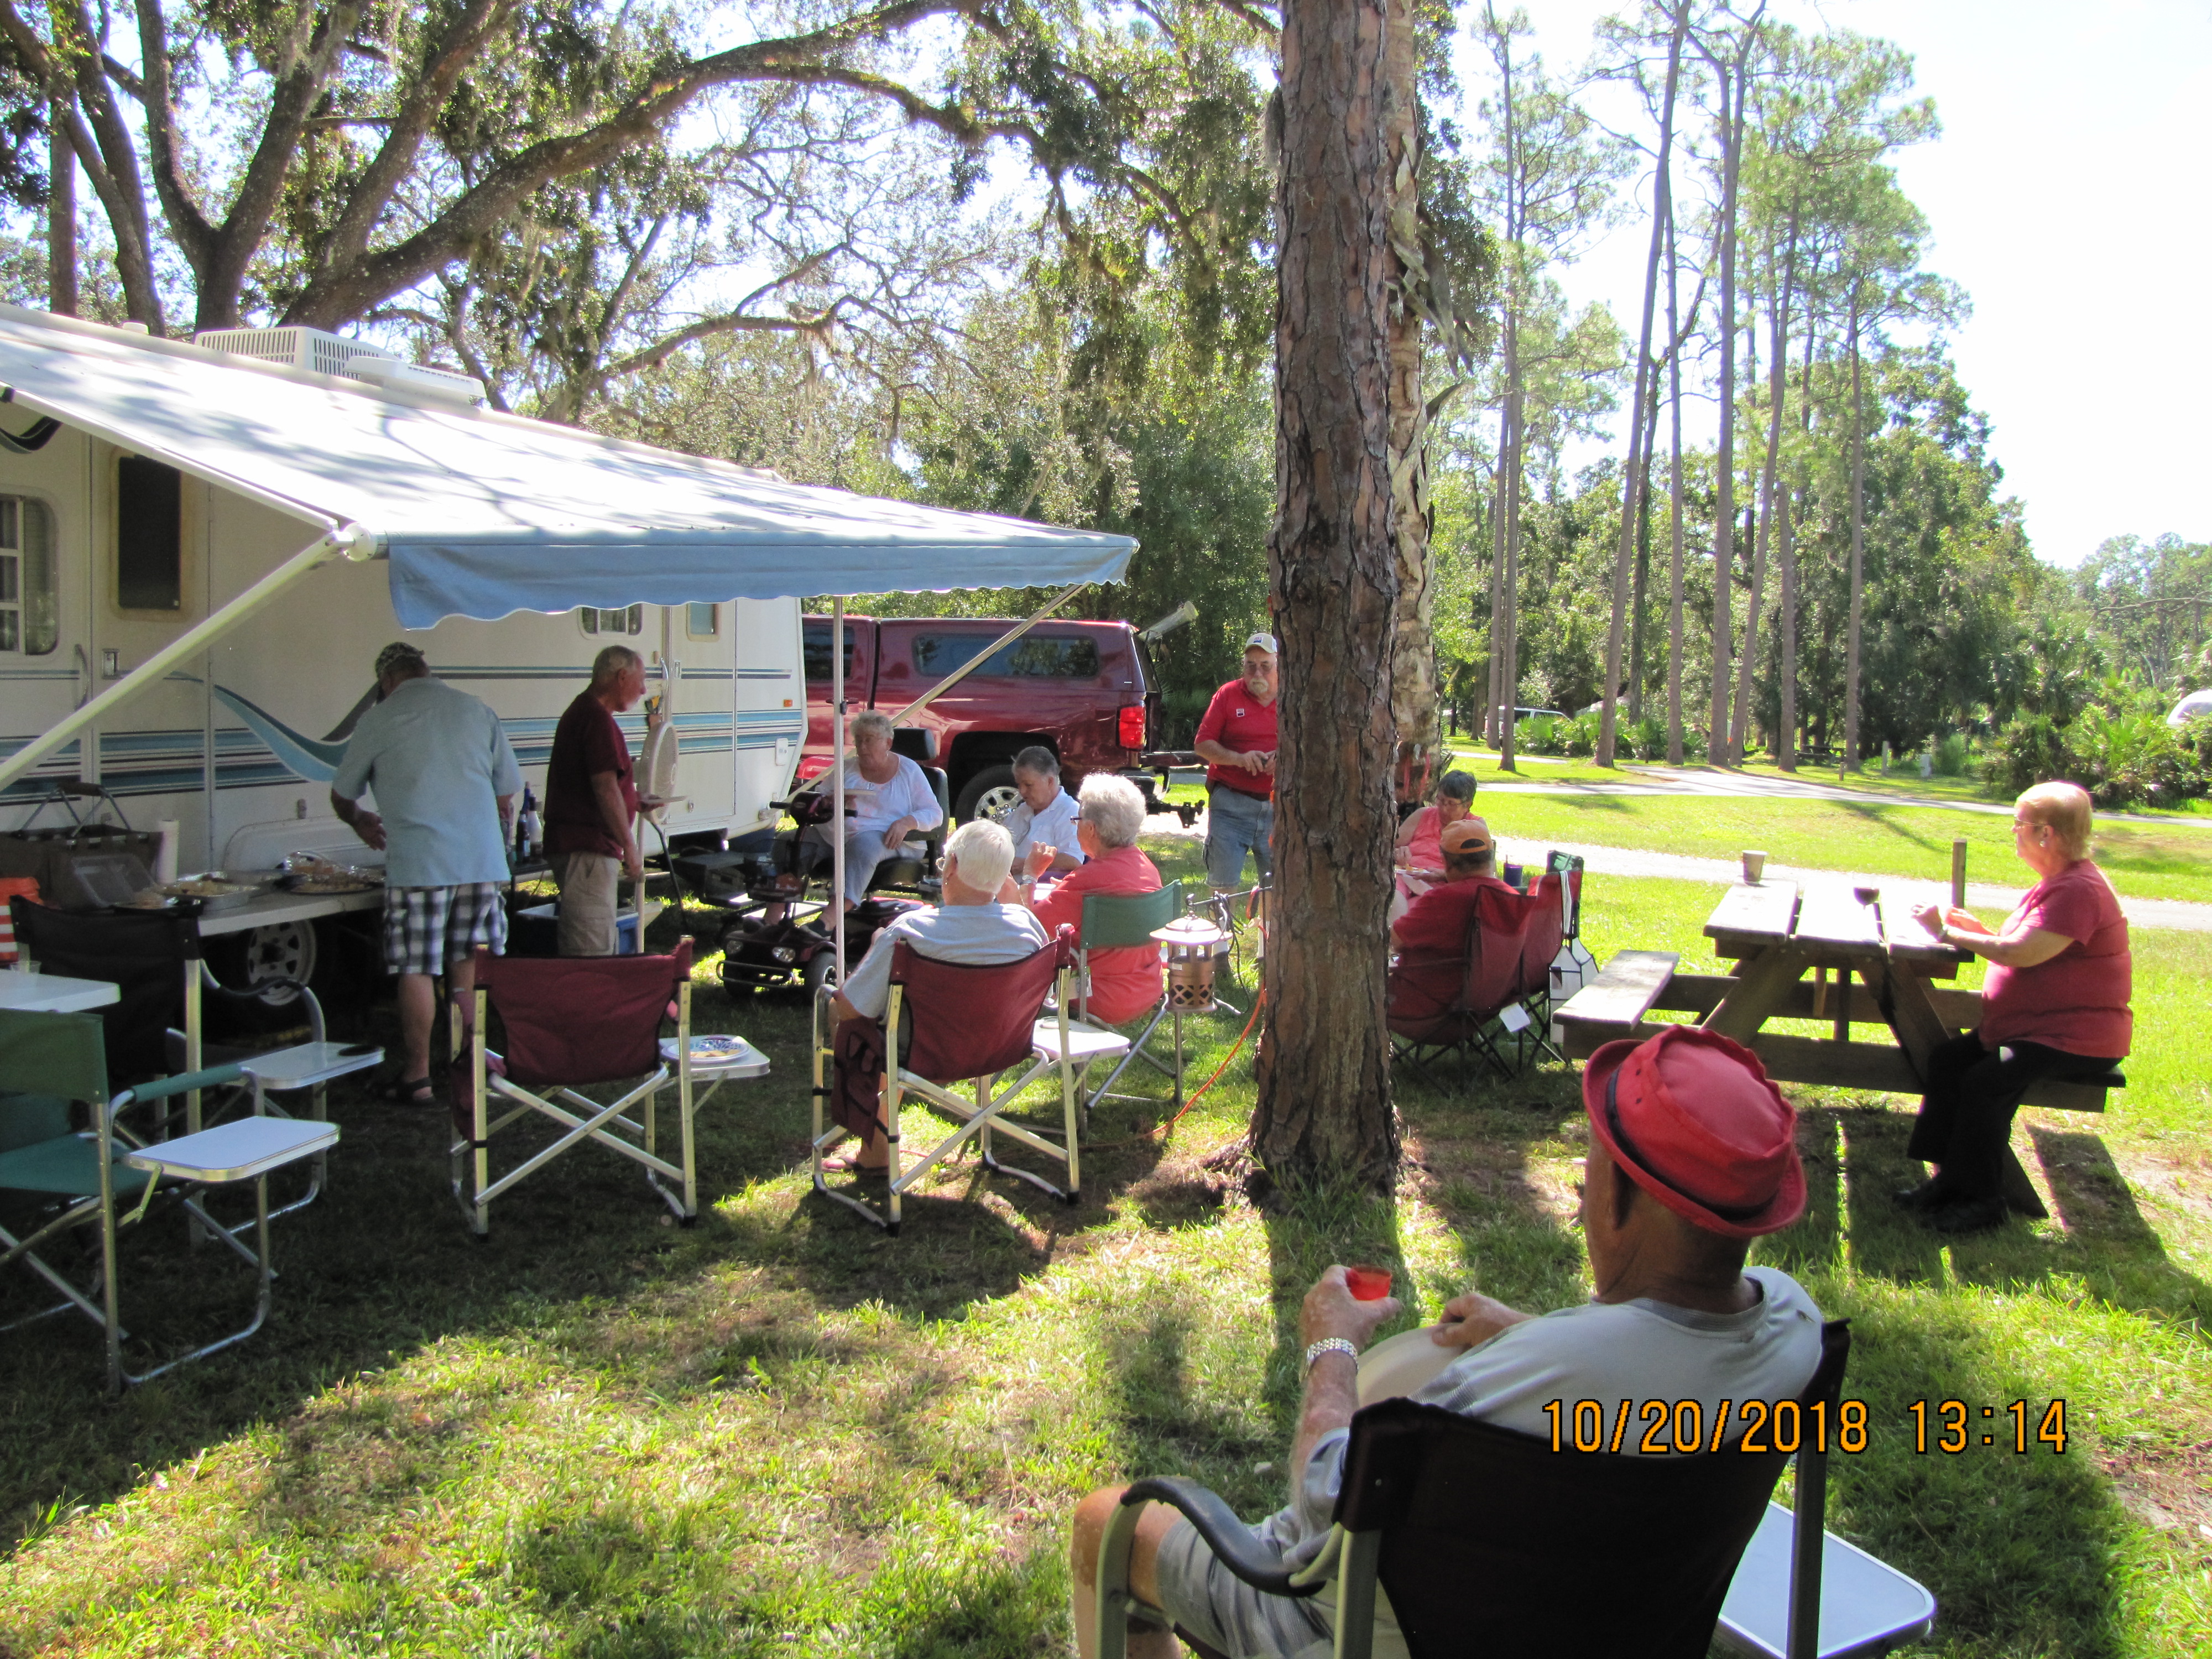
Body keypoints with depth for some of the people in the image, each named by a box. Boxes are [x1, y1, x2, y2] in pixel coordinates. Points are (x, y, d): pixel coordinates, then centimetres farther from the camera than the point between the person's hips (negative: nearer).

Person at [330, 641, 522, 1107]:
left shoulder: (379, 720, 2)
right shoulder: (477, 711, 10)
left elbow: (341, 798, 13)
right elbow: (508, 793, 13)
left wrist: (362, 822, 34)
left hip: (418, 862, -3)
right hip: (482, 859, 4)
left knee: (417, 971, 3)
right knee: (469, 965, 12)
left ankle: (417, 1078, 8)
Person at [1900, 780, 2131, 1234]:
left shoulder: (2079, 891, -22)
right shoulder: (2057, 883, 13)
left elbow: (2020, 953, -29)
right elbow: (2026, 950, 18)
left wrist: (1947, 932, -19)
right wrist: (1974, 928, 4)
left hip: (2078, 1040, -10)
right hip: (2035, 1026, 10)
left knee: (1987, 1081, -25)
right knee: (1947, 1058, -4)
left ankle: (1982, 1200, -11)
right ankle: (1950, 1178, -1)